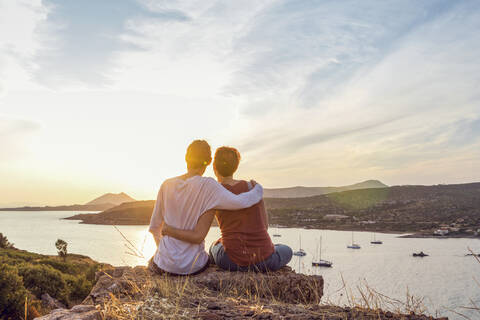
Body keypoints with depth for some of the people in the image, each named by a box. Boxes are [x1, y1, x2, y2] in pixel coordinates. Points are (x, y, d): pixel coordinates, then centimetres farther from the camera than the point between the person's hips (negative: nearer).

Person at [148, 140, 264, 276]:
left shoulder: (167, 185, -4)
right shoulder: (207, 185, -16)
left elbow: (154, 226, 4)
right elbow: (238, 202, -27)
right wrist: (257, 191, -5)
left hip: (164, 263, 3)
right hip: (192, 266, -2)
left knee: (152, 263, 39)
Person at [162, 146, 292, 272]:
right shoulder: (252, 187, 1)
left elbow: (197, 236, -14)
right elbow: (265, 225, 7)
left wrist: (167, 229, -1)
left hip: (233, 261, 0)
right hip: (264, 260, 0)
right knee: (286, 251, 36)